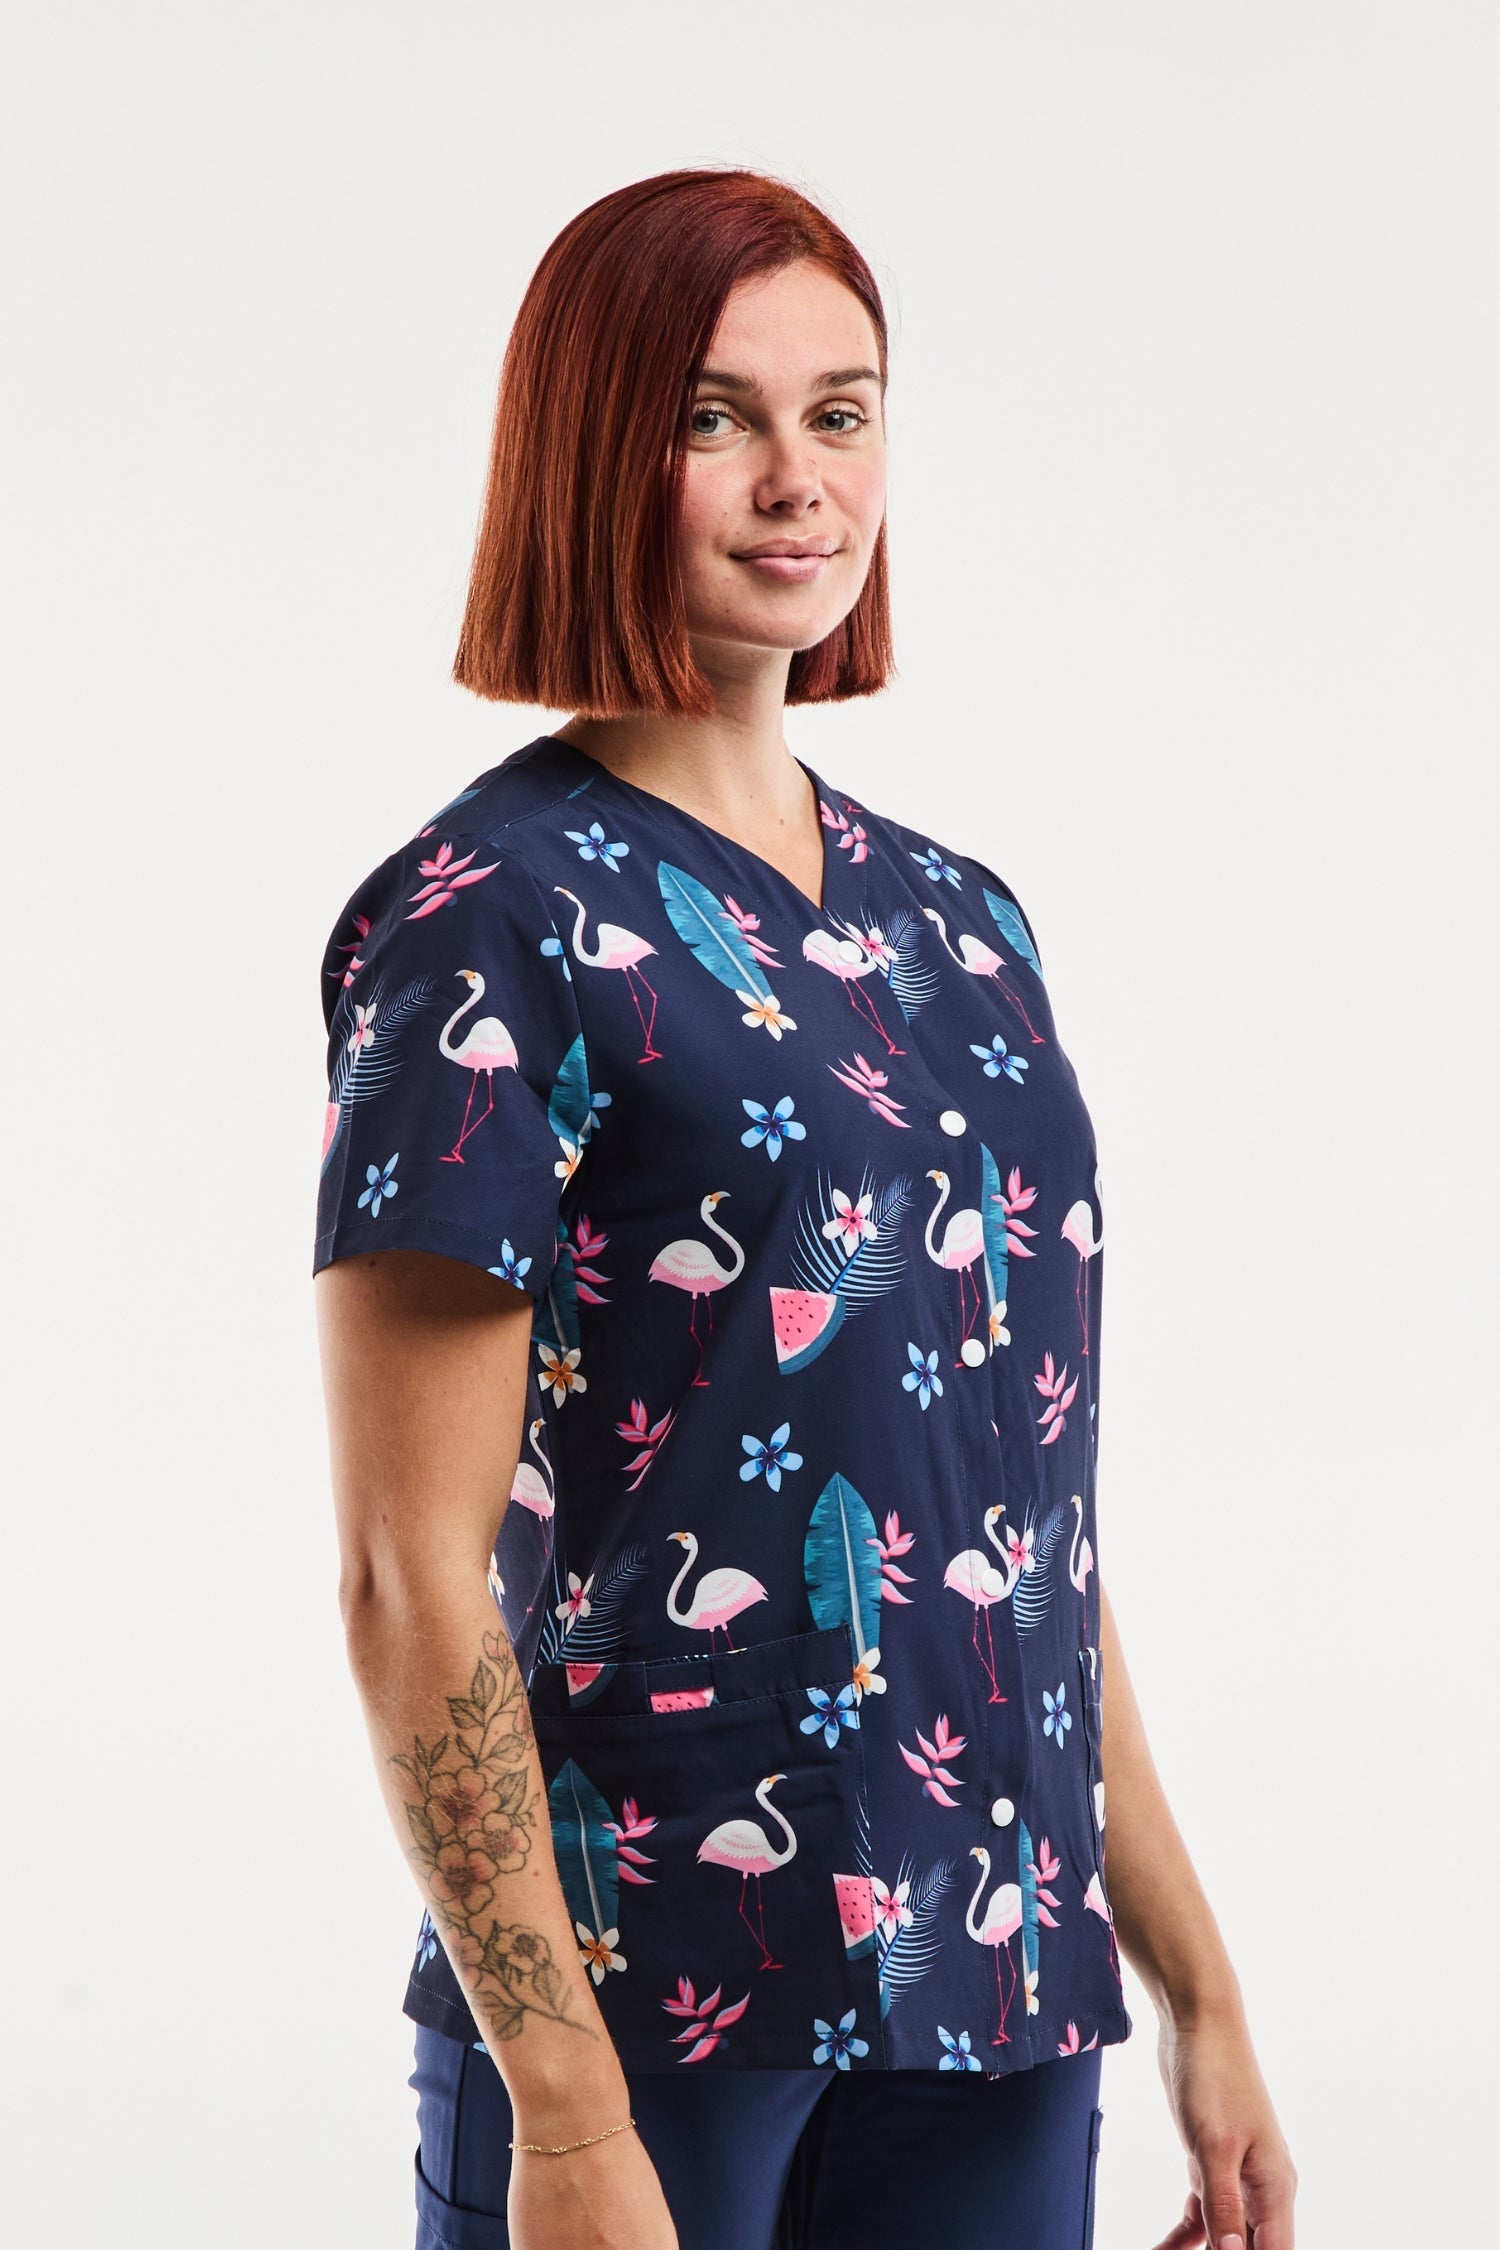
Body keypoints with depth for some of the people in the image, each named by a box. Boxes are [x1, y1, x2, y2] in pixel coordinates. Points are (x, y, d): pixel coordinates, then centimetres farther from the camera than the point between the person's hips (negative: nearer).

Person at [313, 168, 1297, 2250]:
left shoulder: (955, 914, 11)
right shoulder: (491, 923, -10)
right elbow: (412, 1577, -14)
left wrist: (1199, 1995, 13)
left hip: (997, 2005, 6)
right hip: (644, 1995, -6)